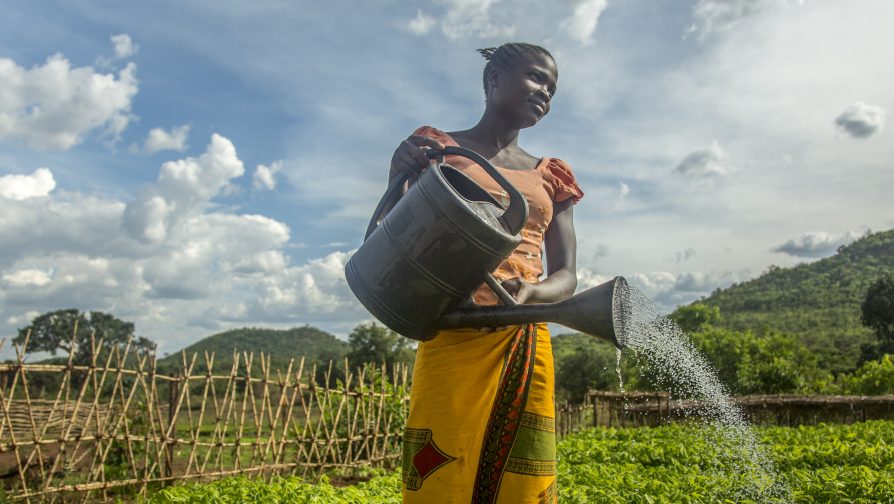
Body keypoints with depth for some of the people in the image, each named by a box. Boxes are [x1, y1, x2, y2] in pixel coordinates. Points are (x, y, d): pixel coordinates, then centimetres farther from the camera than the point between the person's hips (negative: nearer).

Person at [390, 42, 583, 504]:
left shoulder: (549, 178, 17)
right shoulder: (436, 151, 7)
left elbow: (565, 276, 10)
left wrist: (528, 292, -13)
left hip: (526, 348, 4)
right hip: (453, 340, -3)